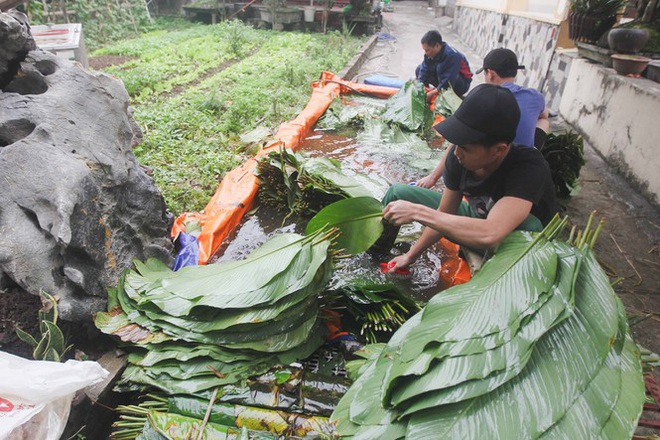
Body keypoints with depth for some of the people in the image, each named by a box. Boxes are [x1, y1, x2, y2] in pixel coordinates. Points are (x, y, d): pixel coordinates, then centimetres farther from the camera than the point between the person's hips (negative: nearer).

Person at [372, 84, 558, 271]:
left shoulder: (529, 168, -38)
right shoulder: (459, 157, -22)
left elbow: (490, 234, -52)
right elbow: (444, 214, -8)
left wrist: (417, 212, -44)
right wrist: (411, 255, -1)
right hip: (476, 221, 5)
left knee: (526, 225, -42)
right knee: (398, 193, -3)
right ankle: (377, 249, 23)